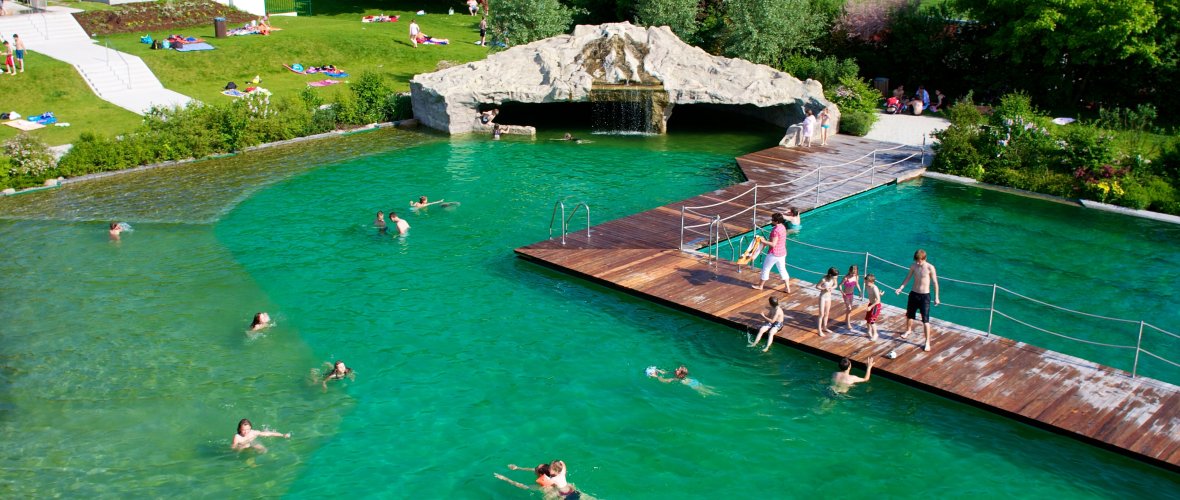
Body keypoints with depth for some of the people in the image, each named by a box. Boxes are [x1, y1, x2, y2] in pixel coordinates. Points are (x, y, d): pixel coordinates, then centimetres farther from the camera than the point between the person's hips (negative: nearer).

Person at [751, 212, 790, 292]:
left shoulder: (775, 230, -25)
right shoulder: (783, 227, 3)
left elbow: (773, 244, -25)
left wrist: (764, 241, -17)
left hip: (774, 254, -8)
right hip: (782, 253, 8)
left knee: (765, 269, 10)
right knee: (783, 270, 16)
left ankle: (760, 286, 26)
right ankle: (788, 288, 17)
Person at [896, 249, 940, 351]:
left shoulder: (930, 268, -15)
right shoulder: (913, 266, -3)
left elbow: (935, 283, -9)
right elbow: (908, 277, 9)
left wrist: (936, 297, -7)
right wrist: (901, 287, -4)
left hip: (924, 296, -5)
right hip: (913, 294, 5)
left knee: (925, 320, -7)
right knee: (909, 315, 21)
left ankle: (927, 342, -1)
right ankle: (908, 331, 50)